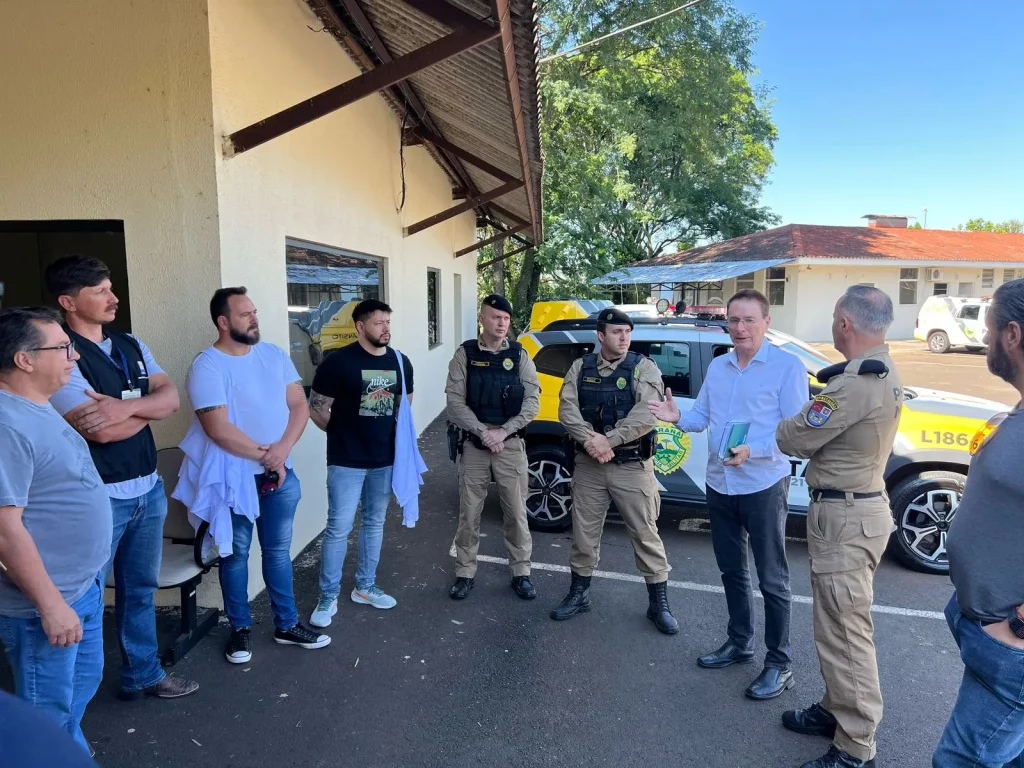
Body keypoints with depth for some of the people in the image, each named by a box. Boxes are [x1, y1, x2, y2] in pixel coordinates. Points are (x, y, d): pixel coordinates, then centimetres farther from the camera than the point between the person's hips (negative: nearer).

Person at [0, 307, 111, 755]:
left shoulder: (40, 408, 6)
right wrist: (50, 603, -22)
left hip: (83, 585, 9)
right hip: (44, 604, -9)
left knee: (83, 686, 25)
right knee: (48, 716, 11)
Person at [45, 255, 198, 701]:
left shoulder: (131, 346, 8)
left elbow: (172, 398, -2)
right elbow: (101, 431, -23)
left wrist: (125, 406, -21)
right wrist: (149, 406, -5)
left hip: (149, 489, 7)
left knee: (140, 589, 20)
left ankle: (142, 675, 36)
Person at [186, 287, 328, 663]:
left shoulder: (274, 354, 3)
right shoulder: (207, 366, -14)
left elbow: (299, 405, 2)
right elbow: (219, 429, -22)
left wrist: (283, 448, -15)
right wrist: (266, 456, -14)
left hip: (281, 473, 5)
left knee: (278, 550, 15)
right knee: (236, 553, 12)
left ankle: (287, 625, 29)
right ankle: (240, 629, 30)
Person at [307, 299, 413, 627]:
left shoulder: (400, 362, 4)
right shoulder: (338, 361, -13)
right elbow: (317, 408, -8)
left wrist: (393, 432, 8)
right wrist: (343, 432, 2)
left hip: (385, 459, 5)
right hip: (347, 461, -5)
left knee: (374, 523, 15)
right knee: (338, 527, -1)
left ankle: (365, 587, 31)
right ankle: (328, 596, 15)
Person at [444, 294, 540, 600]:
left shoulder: (519, 355, 2)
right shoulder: (465, 354, 1)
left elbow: (532, 401, -3)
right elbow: (454, 400, -6)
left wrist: (503, 431, -13)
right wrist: (483, 432, -15)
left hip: (511, 445, 0)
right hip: (474, 444, 0)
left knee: (516, 512, 8)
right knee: (469, 512, 8)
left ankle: (521, 573, 23)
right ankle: (465, 573, 23)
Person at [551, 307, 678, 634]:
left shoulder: (644, 368, -4)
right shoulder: (580, 368, 5)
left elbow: (646, 415, -17)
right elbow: (567, 408, -5)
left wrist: (607, 440, -22)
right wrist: (589, 440, -20)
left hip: (632, 467, -2)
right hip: (588, 465, 3)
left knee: (645, 534, 5)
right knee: (584, 531, 12)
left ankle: (659, 602, 20)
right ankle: (579, 593, 30)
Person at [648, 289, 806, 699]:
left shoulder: (787, 366, -10)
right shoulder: (717, 367, 10)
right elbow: (701, 416, 11)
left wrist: (753, 450, -28)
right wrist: (677, 417, -11)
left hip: (764, 486, -6)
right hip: (720, 485, 7)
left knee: (772, 578, 4)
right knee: (731, 571, 18)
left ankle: (779, 663, 18)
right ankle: (739, 643, 35)